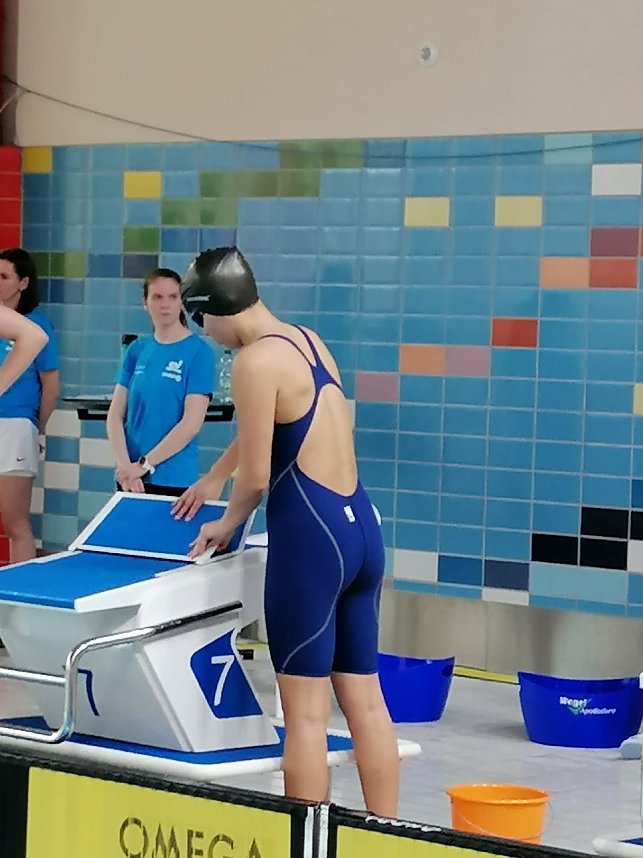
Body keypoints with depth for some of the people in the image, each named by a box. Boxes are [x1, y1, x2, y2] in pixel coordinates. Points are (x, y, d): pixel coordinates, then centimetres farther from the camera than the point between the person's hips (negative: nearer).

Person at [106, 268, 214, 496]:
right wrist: (124, 465, -11)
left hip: (174, 480, -4)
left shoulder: (198, 351, -7)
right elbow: (116, 414, 4)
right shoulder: (137, 349, 6)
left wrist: (143, 464, -12)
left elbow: (191, 424, -12)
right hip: (131, 478, 4)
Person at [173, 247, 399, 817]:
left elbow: (257, 478, -10)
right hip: (362, 529, 9)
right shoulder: (308, 341, 15)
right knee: (365, 700, 13)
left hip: (310, 536, -9)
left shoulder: (256, 361, -12)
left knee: (305, 713, -2)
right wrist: (212, 481, 46)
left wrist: (226, 525, 11)